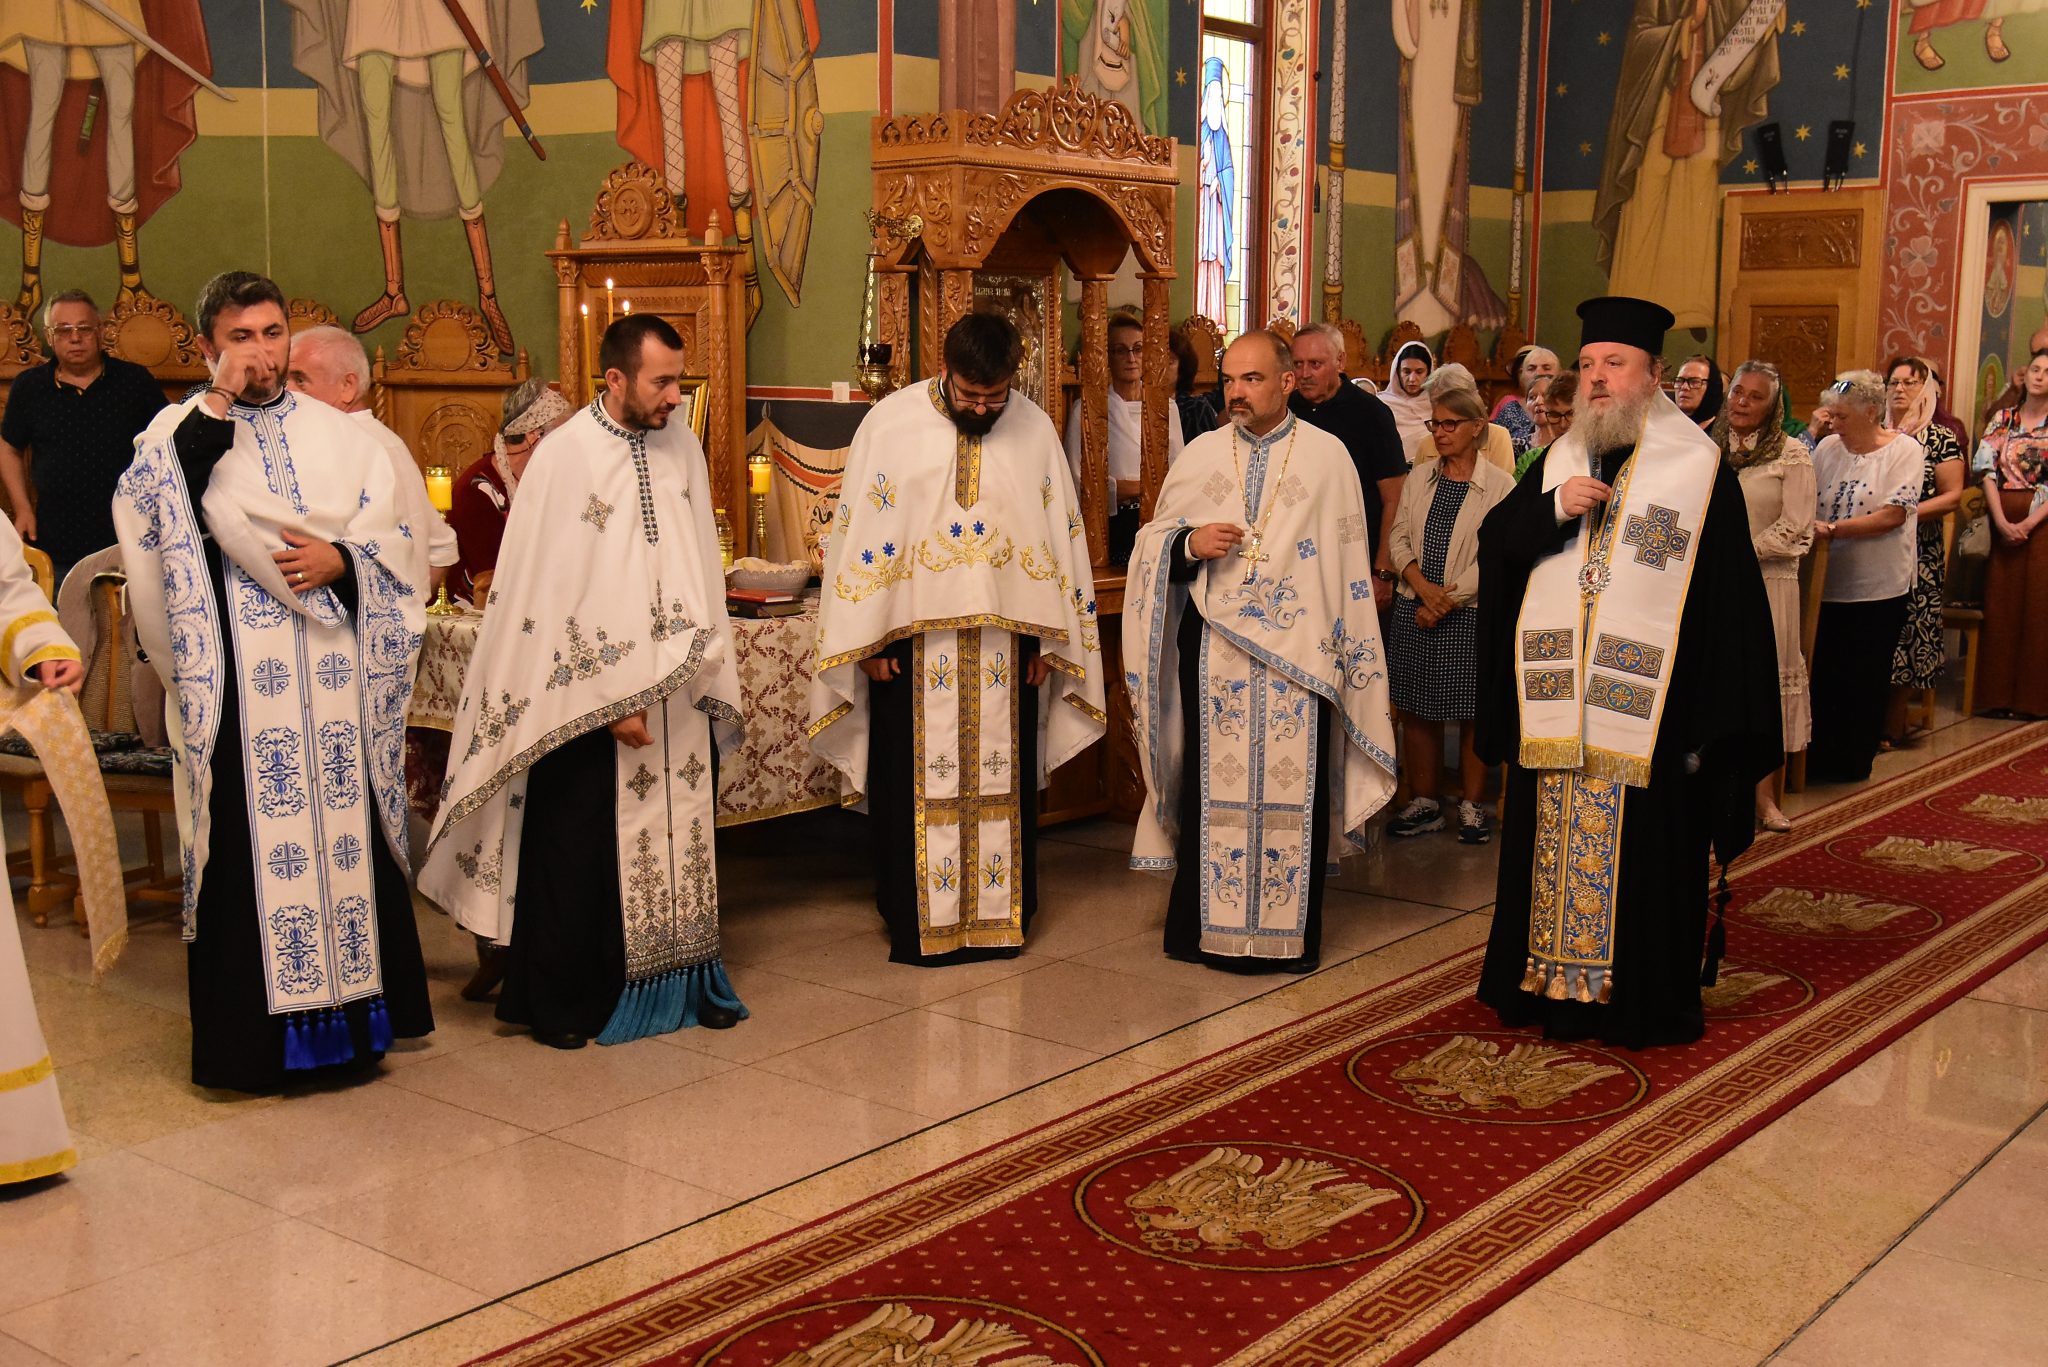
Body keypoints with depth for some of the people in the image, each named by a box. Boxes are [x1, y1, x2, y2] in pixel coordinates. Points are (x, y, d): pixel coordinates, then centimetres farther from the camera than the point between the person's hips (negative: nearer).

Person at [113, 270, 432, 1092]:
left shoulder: (335, 433, 13)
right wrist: (216, 407, -18)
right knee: (249, 840, -2)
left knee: (345, 827, 6)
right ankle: (252, 1036, 8)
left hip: (335, 672, 3)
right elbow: (154, 508, -18)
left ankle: (350, 1014, 18)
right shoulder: (183, 431, 3)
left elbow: (393, 535, 9)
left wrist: (340, 560, -11)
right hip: (239, 676, -3)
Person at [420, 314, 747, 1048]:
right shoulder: (565, 456, -12)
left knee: (683, 833, 12)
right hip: (590, 695, -5)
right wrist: (611, 701, -13)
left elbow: (702, 563, 10)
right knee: (576, 849, 4)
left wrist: (713, 674, 5)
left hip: (679, 689, 5)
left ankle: (683, 982, 25)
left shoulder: (681, 445, 5)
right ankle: (559, 1001, 18)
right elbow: (553, 591, -12)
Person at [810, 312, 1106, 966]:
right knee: (918, 786, 3)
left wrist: (1052, 639, 5)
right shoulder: (891, 423, -5)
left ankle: (1000, 915, 20)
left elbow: (1060, 534, 7)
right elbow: (858, 531, -3)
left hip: (1006, 639, 2)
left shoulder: (1035, 428, 2)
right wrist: (867, 640, -5)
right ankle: (918, 923, 14)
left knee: (1002, 782, 8)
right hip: (914, 641, -2)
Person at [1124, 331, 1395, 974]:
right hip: (1213, 649, 2)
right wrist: (1190, 544, -10)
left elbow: (1349, 562, 4)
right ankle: (1207, 925, 15)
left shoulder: (1328, 455, 2)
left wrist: (1350, 651, 1)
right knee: (1214, 788, 3)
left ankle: (1289, 933, 11)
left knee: (1292, 793, 0)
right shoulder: (1201, 453, 8)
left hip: (1298, 654, -2)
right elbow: (1154, 540, 12)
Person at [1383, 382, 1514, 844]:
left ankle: (1472, 805, 15)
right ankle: (1424, 803, 17)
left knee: (1473, 714, 3)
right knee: (1417, 711, 6)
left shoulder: (1499, 485, -4)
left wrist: (1448, 600, -13)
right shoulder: (1420, 477, 10)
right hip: (1414, 612, 4)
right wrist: (1423, 587, -10)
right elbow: (1398, 538, 6)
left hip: (1471, 615, -4)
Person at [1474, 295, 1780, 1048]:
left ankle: (1643, 1000, 13)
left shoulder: (1698, 467, -1)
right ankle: (1554, 982, 21)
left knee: (1643, 854, 0)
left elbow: (1728, 598, -4)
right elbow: (1494, 541, 6)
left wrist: (1713, 724, -9)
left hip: (1648, 709, -4)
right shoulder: (1559, 460, 13)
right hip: (1555, 706, 4)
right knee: (1557, 845, 9)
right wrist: (1554, 507, -13)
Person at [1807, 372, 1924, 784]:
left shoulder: (1905, 451, -6)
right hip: (1826, 583, 4)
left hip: (1877, 589, -3)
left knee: (1864, 680, 6)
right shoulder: (1827, 448, 6)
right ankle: (1817, 756, 17)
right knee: (1822, 672, 6)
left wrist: (1830, 529, -19)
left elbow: (1894, 515, -16)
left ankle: (1853, 760, 18)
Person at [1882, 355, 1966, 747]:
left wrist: (1907, 513, -14)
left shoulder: (1940, 438, 1)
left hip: (1918, 552, -3)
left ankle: (1892, 728, 5)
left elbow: (1953, 495, -4)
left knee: (1904, 637, -1)